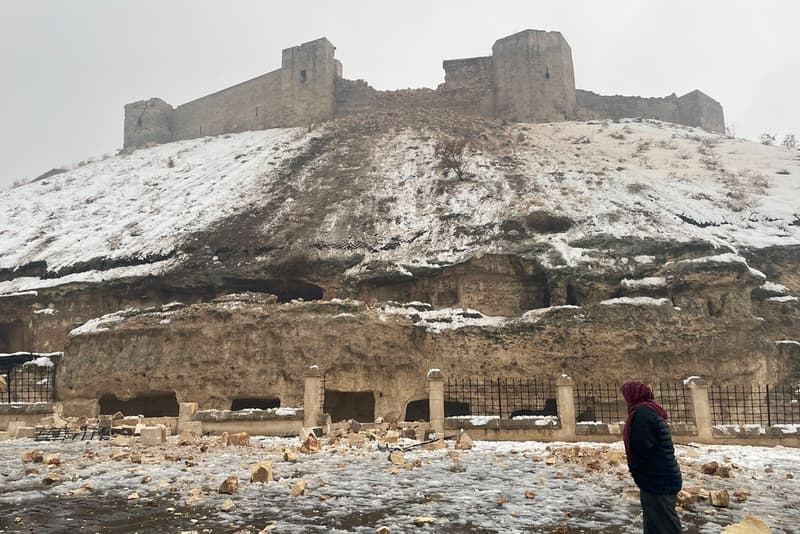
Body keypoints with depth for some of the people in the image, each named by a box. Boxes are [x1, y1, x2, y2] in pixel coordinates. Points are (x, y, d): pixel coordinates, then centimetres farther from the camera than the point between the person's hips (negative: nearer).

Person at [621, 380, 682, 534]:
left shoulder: (642, 413, -19)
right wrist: (636, 469, 10)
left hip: (657, 481, -10)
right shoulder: (651, 410, 13)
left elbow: (641, 448, -23)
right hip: (663, 479, 10)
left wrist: (634, 469, -4)